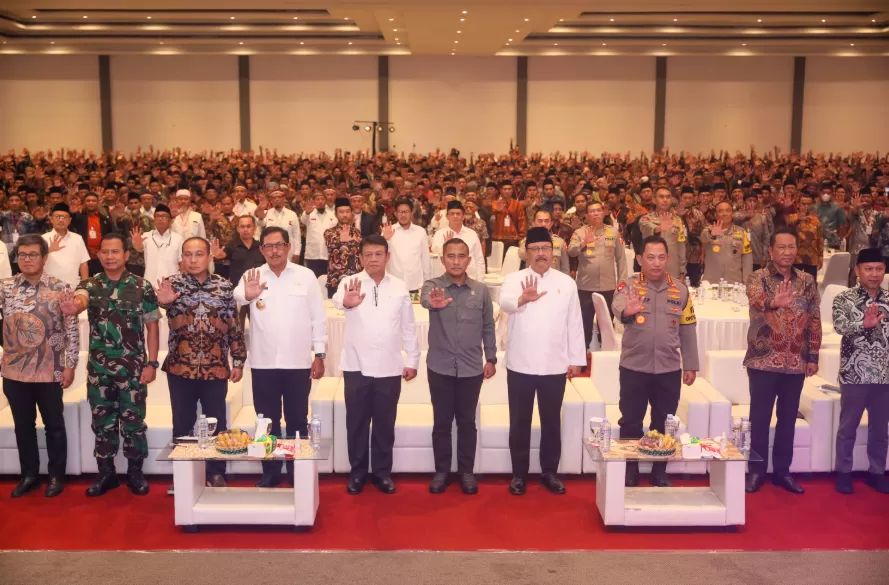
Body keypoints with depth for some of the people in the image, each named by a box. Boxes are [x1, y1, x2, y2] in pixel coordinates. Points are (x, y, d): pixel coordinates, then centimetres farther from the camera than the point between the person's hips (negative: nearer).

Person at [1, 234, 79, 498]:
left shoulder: (60, 288, -5)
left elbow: (71, 330, -4)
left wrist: (69, 365, -6)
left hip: (49, 371, -3)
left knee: (54, 425, 9)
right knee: (23, 425, 14)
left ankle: (56, 475, 22)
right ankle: (29, 474, 28)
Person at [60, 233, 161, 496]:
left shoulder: (142, 286, -3)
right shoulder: (89, 285, 0)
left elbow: (152, 326, -1)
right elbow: (80, 299, -24)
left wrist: (152, 363, -7)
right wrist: (73, 306, -50)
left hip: (133, 368, -2)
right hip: (99, 368, 2)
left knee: (133, 421, 6)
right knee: (102, 422, 12)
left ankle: (135, 472, 21)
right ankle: (106, 474, 25)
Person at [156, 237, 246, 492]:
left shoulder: (223, 286, 1)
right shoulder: (173, 284, -1)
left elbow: (234, 326, 4)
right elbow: (162, 303, -22)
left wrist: (238, 361, 2)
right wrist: (162, 301, -46)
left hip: (216, 367, 0)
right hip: (180, 367, 0)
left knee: (216, 423, 9)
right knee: (182, 424, 10)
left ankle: (216, 474, 22)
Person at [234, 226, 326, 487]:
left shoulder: (306, 276, 2)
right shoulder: (252, 276, 2)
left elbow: (318, 317, 3)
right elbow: (235, 297, -19)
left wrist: (319, 354, -1)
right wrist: (247, 295, -43)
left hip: (298, 362, 0)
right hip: (263, 362, 1)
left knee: (297, 421, 10)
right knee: (267, 421, 11)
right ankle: (270, 472, 23)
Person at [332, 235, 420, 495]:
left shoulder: (400, 287, 4)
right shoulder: (350, 282, -5)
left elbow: (408, 326, 9)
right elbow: (337, 299, -30)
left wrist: (412, 360, 5)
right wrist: (346, 301, -54)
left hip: (389, 367, 2)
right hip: (357, 366, -2)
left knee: (385, 423, 10)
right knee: (357, 422, 8)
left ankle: (382, 472, 23)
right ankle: (357, 472, 21)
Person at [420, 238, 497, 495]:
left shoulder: (481, 290, 1)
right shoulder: (432, 285, -6)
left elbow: (488, 327, 8)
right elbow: (425, 298, -31)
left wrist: (491, 358, 6)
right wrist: (433, 302, -54)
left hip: (471, 368, 1)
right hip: (440, 367, -1)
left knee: (467, 421, 11)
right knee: (441, 421, 9)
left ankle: (466, 471, 23)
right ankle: (442, 471, 23)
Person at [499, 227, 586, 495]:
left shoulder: (566, 282, 5)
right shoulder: (514, 279, -1)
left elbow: (574, 324, 7)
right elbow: (505, 301, -24)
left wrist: (576, 359, 3)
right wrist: (522, 298, -47)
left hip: (555, 366, 2)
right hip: (520, 365, -1)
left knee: (551, 421, 11)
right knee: (520, 421, 7)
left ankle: (549, 472, 24)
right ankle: (519, 474, 19)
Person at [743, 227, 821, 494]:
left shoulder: (807, 281, 7)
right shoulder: (758, 277, -5)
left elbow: (814, 321, 9)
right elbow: (755, 300, -28)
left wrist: (813, 356, 4)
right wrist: (773, 302, -50)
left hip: (796, 362, 3)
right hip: (764, 360, -3)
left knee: (788, 418, 11)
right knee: (760, 418, 4)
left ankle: (782, 470, 23)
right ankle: (756, 471, 15)